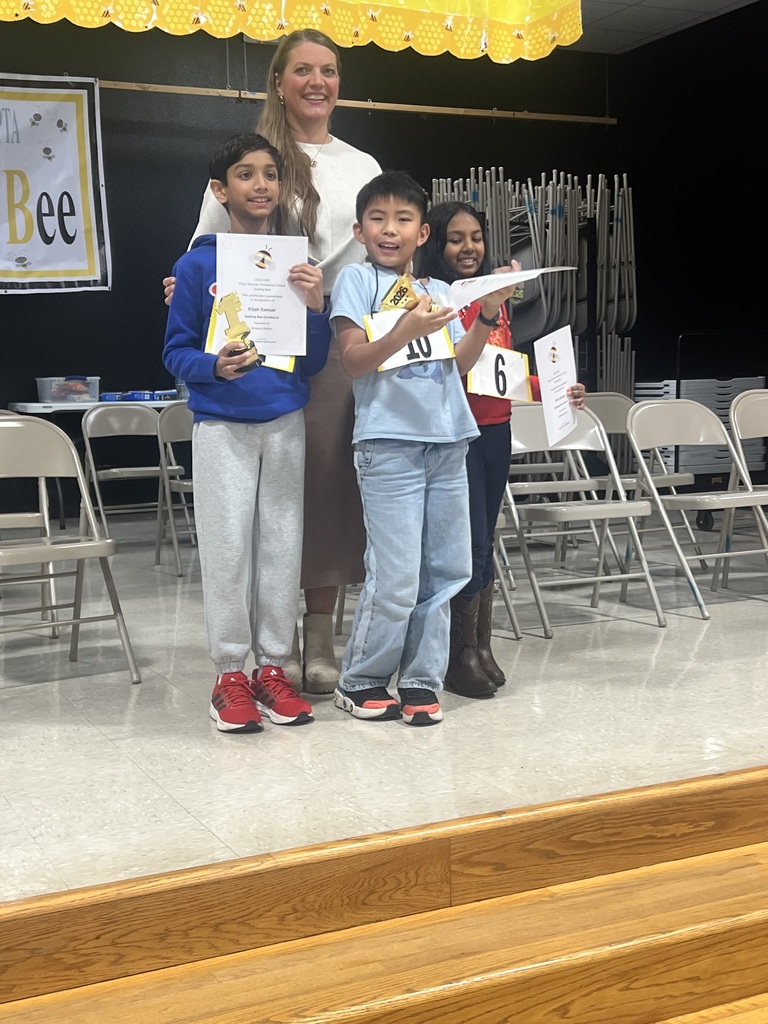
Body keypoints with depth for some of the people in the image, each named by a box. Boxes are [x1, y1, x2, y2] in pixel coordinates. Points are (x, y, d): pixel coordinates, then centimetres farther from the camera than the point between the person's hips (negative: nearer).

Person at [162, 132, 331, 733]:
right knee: (228, 547, 0)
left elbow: (315, 363, 4)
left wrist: (316, 306, -12)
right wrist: (216, 366, -20)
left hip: (285, 422, 3)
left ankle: (273, 667, 19)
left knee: (282, 543, 7)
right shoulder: (199, 265, -3)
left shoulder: (296, 264, 4)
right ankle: (231, 674, 13)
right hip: (221, 423, -2)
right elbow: (176, 351, -1)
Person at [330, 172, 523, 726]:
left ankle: (421, 679, 18)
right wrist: (403, 331, -24)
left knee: (443, 570, 7)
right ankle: (360, 680, 11)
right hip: (390, 444, -6)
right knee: (396, 578, -7)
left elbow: (460, 364, 14)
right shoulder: (357, 280, 2)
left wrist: (488, 314, 0)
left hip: (449, 442, 6)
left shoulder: (439, 291, 17)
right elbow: (354, 361, -7)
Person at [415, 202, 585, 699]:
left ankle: (482, 647, 19)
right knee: (472, 543, -5)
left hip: (495, 430, 6)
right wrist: (484, 312, -30)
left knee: (484, 542, 11)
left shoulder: (495, 298, 15)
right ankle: (462, 655, 8)